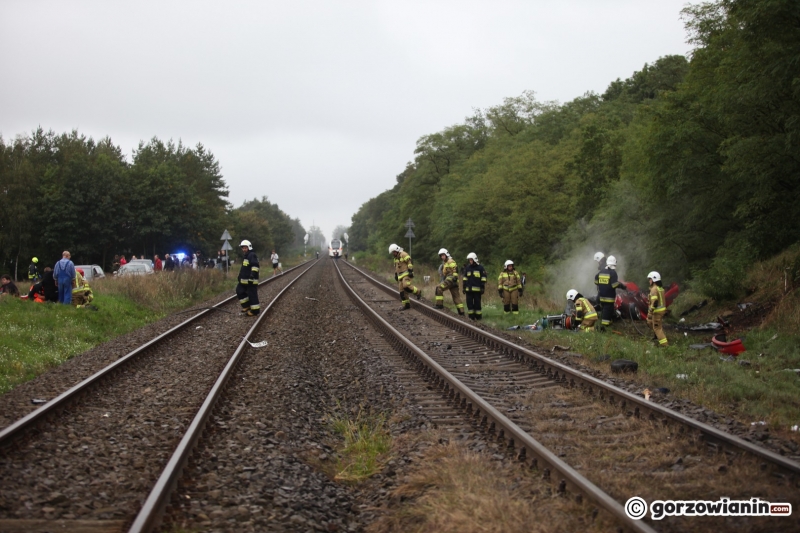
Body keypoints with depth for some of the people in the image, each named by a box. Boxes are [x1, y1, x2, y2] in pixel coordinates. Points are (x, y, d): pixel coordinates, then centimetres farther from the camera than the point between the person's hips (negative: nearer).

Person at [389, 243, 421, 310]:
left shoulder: (403, 255, -9)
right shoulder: (396, 258, 20)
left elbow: (409, 263, -17)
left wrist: (411, 271, -24)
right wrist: (396, 275, 27)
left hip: (407, 274, -9)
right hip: (400, 276, 9)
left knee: (406, 286, -28)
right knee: (401, 290, 3)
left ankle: (417, 292, -7)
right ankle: (406, 304, 9)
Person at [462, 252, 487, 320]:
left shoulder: (480, 267, -1)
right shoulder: (467, 268, 14)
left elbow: (483, 279, -1)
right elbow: (465, 278, 19)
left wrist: (482, 288, -6)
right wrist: (464, 287, 14)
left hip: (477, 289, -4)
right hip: (469, 289, 4)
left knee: (477, 303, -1)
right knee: (469, 302, 1)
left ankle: (478, 316, 5)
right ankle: (471, 316, 7)